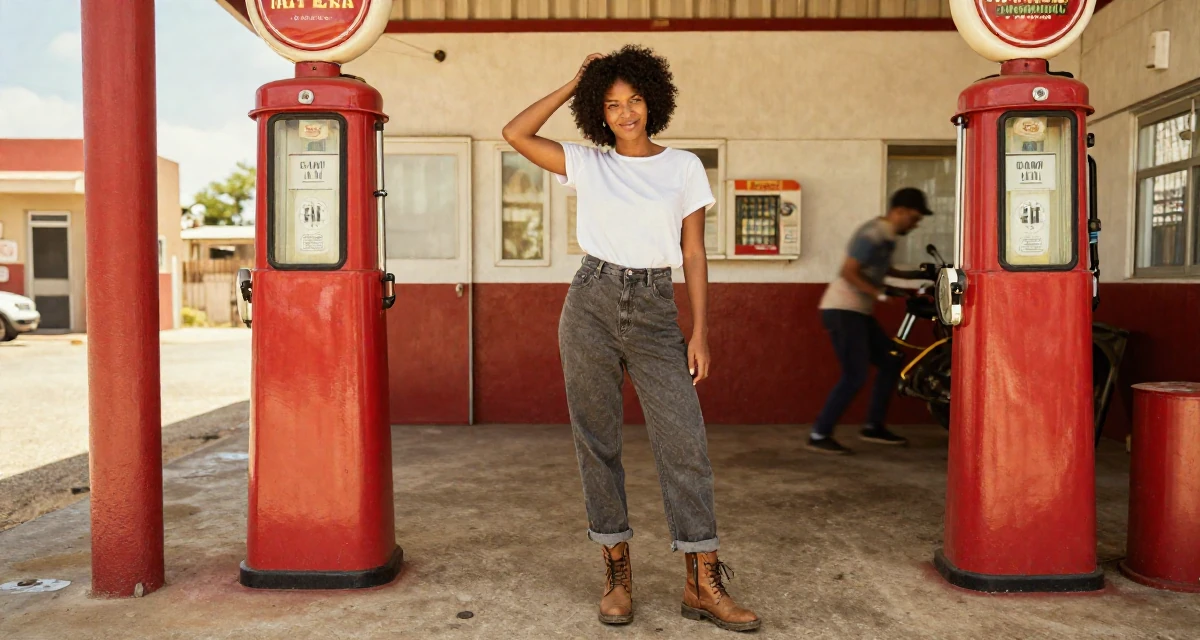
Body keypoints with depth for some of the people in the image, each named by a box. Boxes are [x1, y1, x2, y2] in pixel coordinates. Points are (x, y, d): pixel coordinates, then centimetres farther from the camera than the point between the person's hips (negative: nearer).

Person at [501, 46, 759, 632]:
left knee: (684, 442, -6)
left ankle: (702, 585, 3)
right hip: (591, 304, 1)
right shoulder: (588, 165, 9)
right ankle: (617, 572, 17)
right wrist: (573, 85, 6)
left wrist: (700, 332, 0)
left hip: (655, 312, 0)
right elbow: (515, 134, 3)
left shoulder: (684, 167, 7)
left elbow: (693, 255, 6)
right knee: (596, 441, 3)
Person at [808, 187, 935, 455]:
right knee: (855, 376, -12)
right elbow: (848, 272, -22)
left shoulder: (887, 236, 14)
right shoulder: (872, 234, -16)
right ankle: (819, 435, -6)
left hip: (857, 312, 10)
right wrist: (881, 293, -25)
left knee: (891, 362, 12)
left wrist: (916, 275, 26)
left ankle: (874, 427, 20)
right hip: (843, 310, -10)